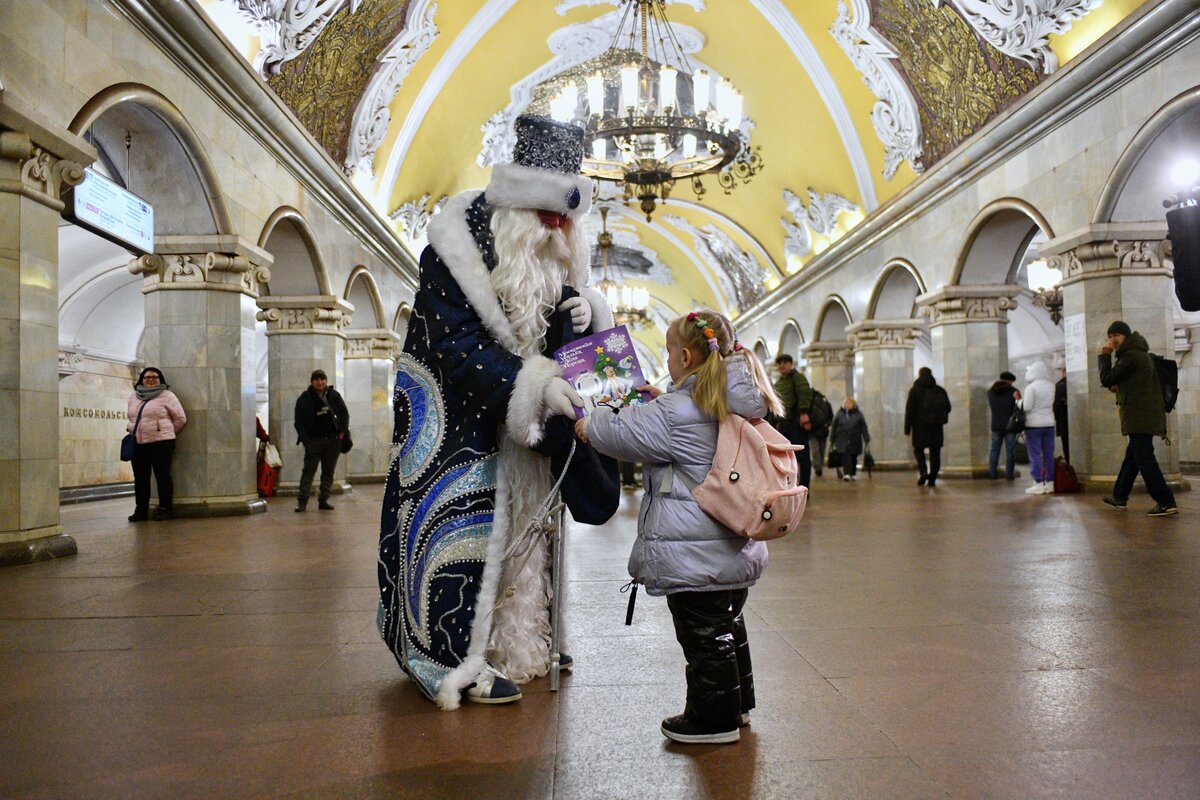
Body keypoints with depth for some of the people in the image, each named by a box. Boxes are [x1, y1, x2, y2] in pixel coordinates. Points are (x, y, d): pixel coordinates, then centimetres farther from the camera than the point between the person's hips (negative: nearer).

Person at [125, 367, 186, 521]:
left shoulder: (166, 395, -1)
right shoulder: (133, 397, 16)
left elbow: (180, 419, 1)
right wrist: (132, 430, 15)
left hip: (161, 443, -5)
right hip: (138, 444, 5)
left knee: (163, 476, -2)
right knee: (140, 478, 7)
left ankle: (165, 509, 4)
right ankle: (141, 510, 14)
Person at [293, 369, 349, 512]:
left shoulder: (334, 395, 8)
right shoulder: (304, 398, 1)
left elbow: (344, 413, 14)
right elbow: (299, 420, 1)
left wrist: (342, 431, 1)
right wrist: (305, 438, -9)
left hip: (333, 439, 3)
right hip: (314, 440, -3)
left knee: (328, 471, 5)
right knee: (309, 470, -6)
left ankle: (324, 500, 11)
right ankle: (302, 501, -3)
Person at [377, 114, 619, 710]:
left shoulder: (556, 258, 2)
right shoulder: (455, 252, -19)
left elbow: (554, 338, 11)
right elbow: (456, 346, -24)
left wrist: (580, 314, -14)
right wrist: (534, 384, -33)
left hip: (518, 422, 7)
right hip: (454, 419, -7)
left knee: (518, 524, 13)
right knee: (461, 527, -8)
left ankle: (515, 644, 28)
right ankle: (459, 660, 4)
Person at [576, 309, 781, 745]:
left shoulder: (675, 414, -20)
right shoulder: (737, 406, 6)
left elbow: (623, 433, -8)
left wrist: (587, 426, 11)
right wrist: (662, 399, 27)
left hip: (693, 556, -9)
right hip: (737, 549, 9)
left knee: (703, 635, 4)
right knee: (728, 627, 22)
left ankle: (713, 718, 15)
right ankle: (737, 704, 37)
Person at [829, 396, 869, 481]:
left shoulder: (858, 414, 1)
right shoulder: (840, 413, 1)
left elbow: (863, 427, 1)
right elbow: (834, 426, 6)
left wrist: (866, 439, -4)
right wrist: (832, 438, 5)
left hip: (854, 441, 1)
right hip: (842, 439, -1)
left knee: (853, 457, 9)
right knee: (845, 456, -14)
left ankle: (853, 474, 23)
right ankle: (846, 473, -18)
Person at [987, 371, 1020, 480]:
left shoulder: (990, 392, 8)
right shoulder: (1013, 391, -7)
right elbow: (1019, 407, -9)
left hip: (996, 425, 4)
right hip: (1010, 425, -4)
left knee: (994, 449, 10)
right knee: (1010, 451, 1)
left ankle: (992, 473, 10)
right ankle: (1009, 474, 2)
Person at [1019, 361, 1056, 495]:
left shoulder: (1031, 387, -12)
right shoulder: (1051, 386, 4)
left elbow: (1026, 407, -14)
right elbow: (1052, 404, 10)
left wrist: (1018, 399, 2)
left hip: (1033, 424, -5)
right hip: (1049, 423, 5)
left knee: (1035, 455, 0)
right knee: (1048, 454, 8)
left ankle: (1039, 484, -1)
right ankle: (1049, 483, 10)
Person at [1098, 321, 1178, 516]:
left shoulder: (1131, 356, -14)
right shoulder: (1139, 353, 20)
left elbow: (1107, 379, -14)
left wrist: (1104, 355, -4)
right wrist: (1119, 387, 8)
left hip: (1139, 417, -11)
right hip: (1146, 416, 11)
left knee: (1144, 459, -11)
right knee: (1132, 456, 17)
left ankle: (1166, 503, -13)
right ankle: (1119, 497, 28)